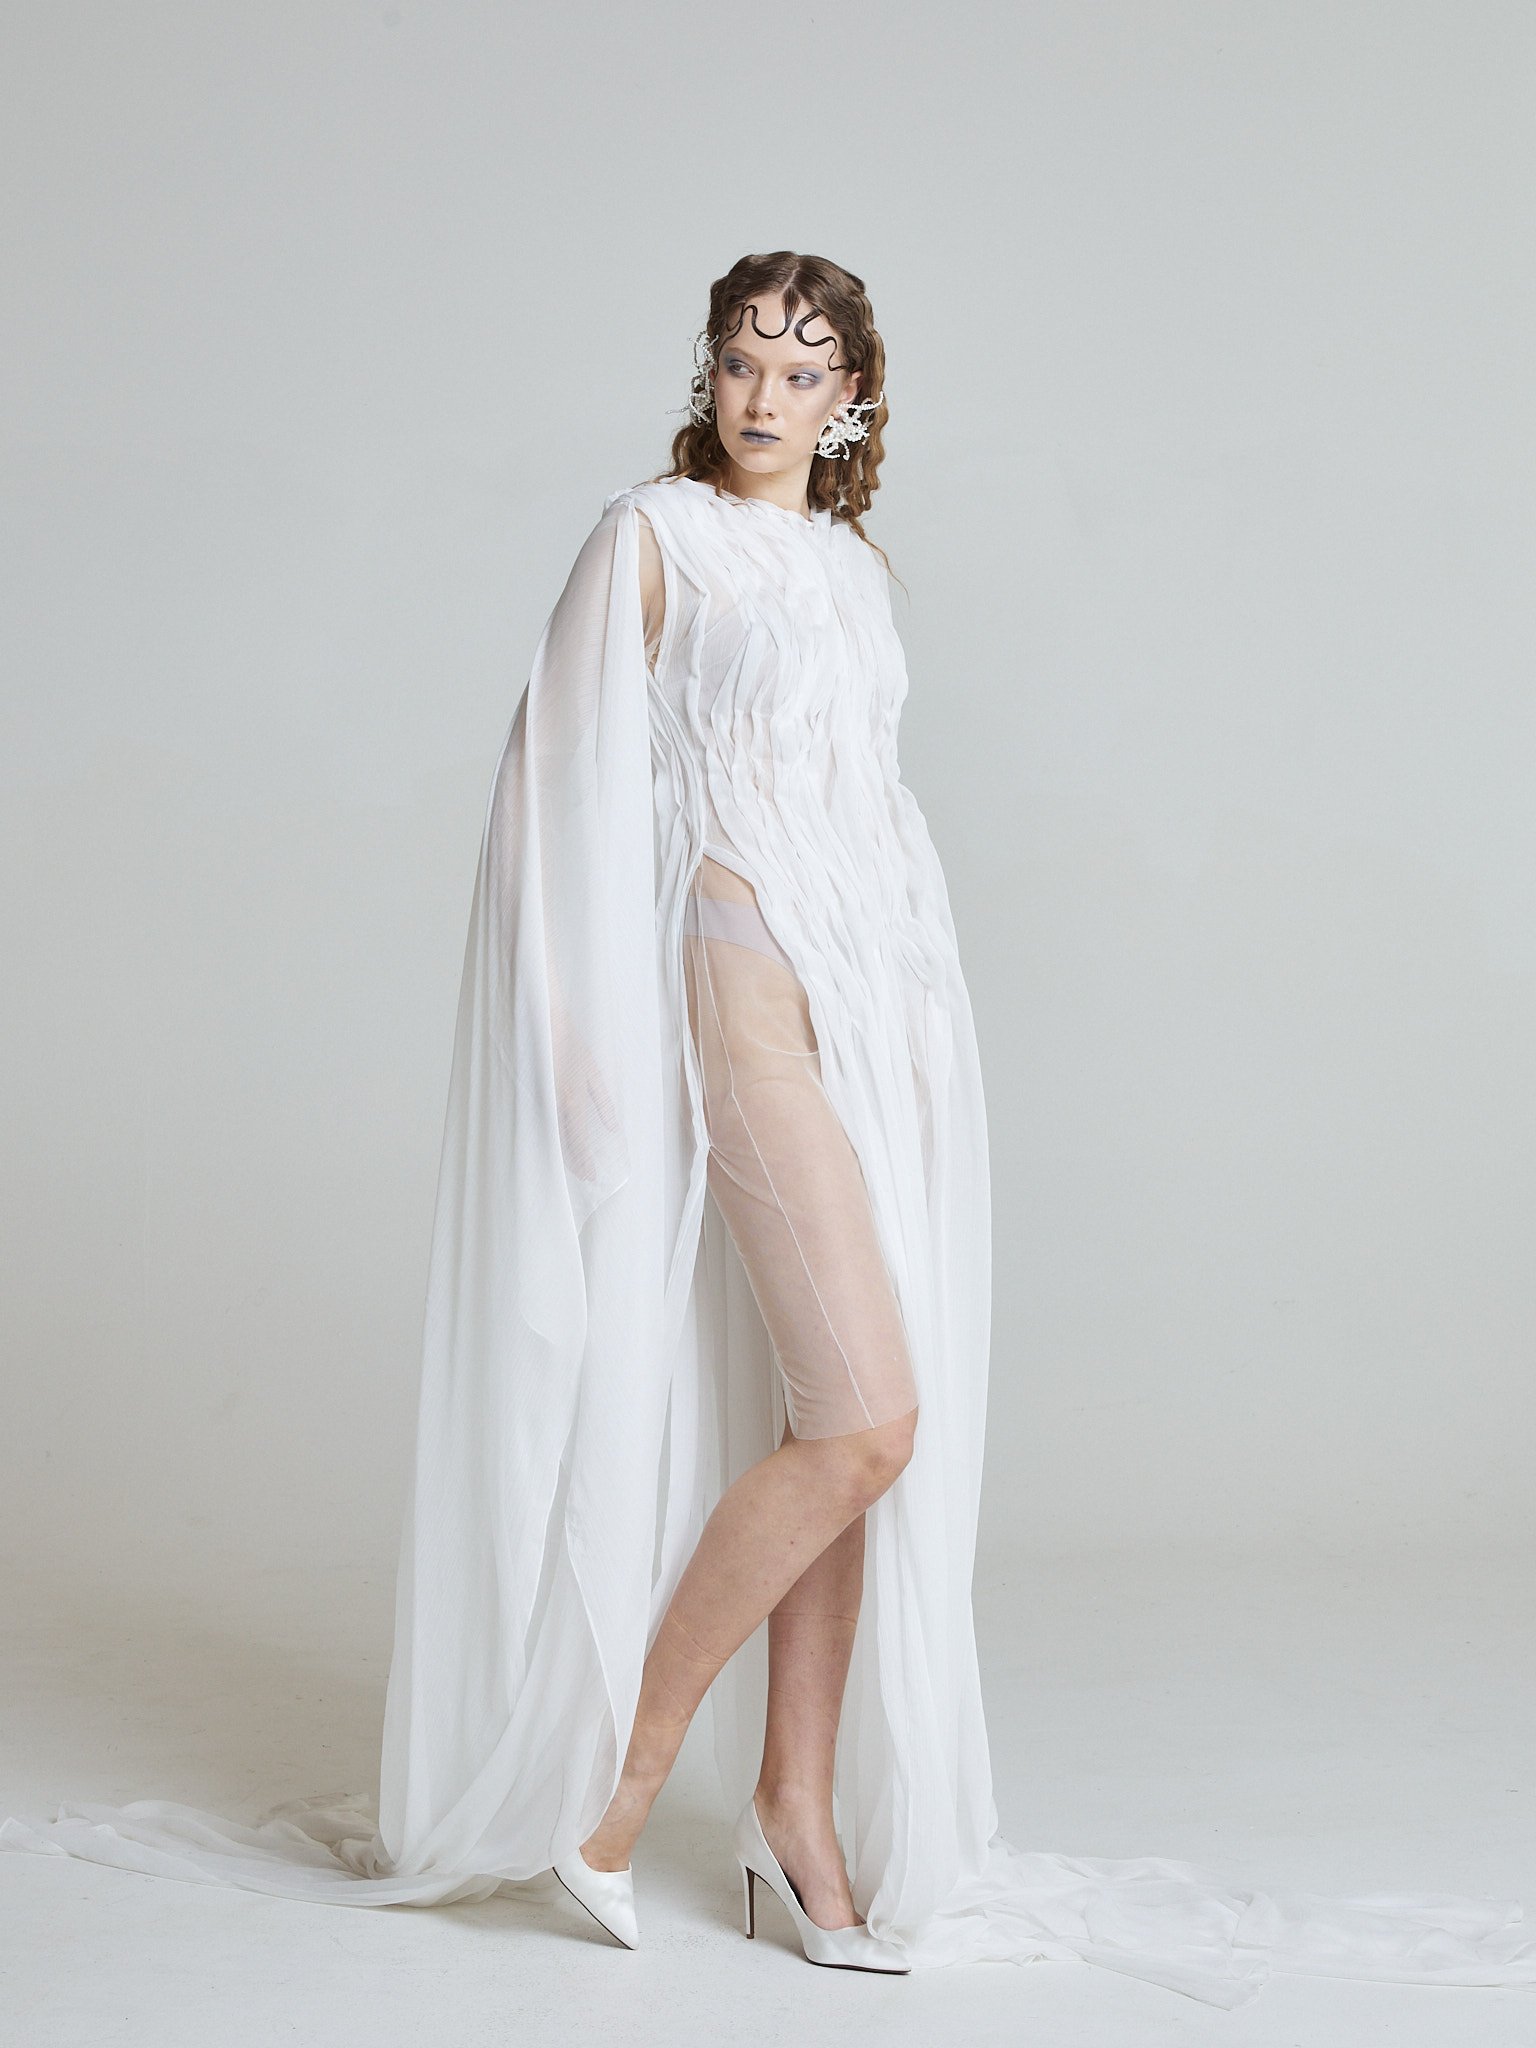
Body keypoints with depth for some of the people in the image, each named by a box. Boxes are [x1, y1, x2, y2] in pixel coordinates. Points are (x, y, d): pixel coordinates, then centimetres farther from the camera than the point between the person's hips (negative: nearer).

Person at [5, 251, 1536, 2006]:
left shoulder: (855, 566, 19)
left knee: (840, 1424, 6)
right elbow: (568, 774, -6)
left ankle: (798, 1798, 17)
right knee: (866, 1421, -15)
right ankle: (622, 1762, 0)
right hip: (753, 994, -7)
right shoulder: (652, 538, 0)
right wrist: (577, 1030, -14)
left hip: (888, 996, 7)